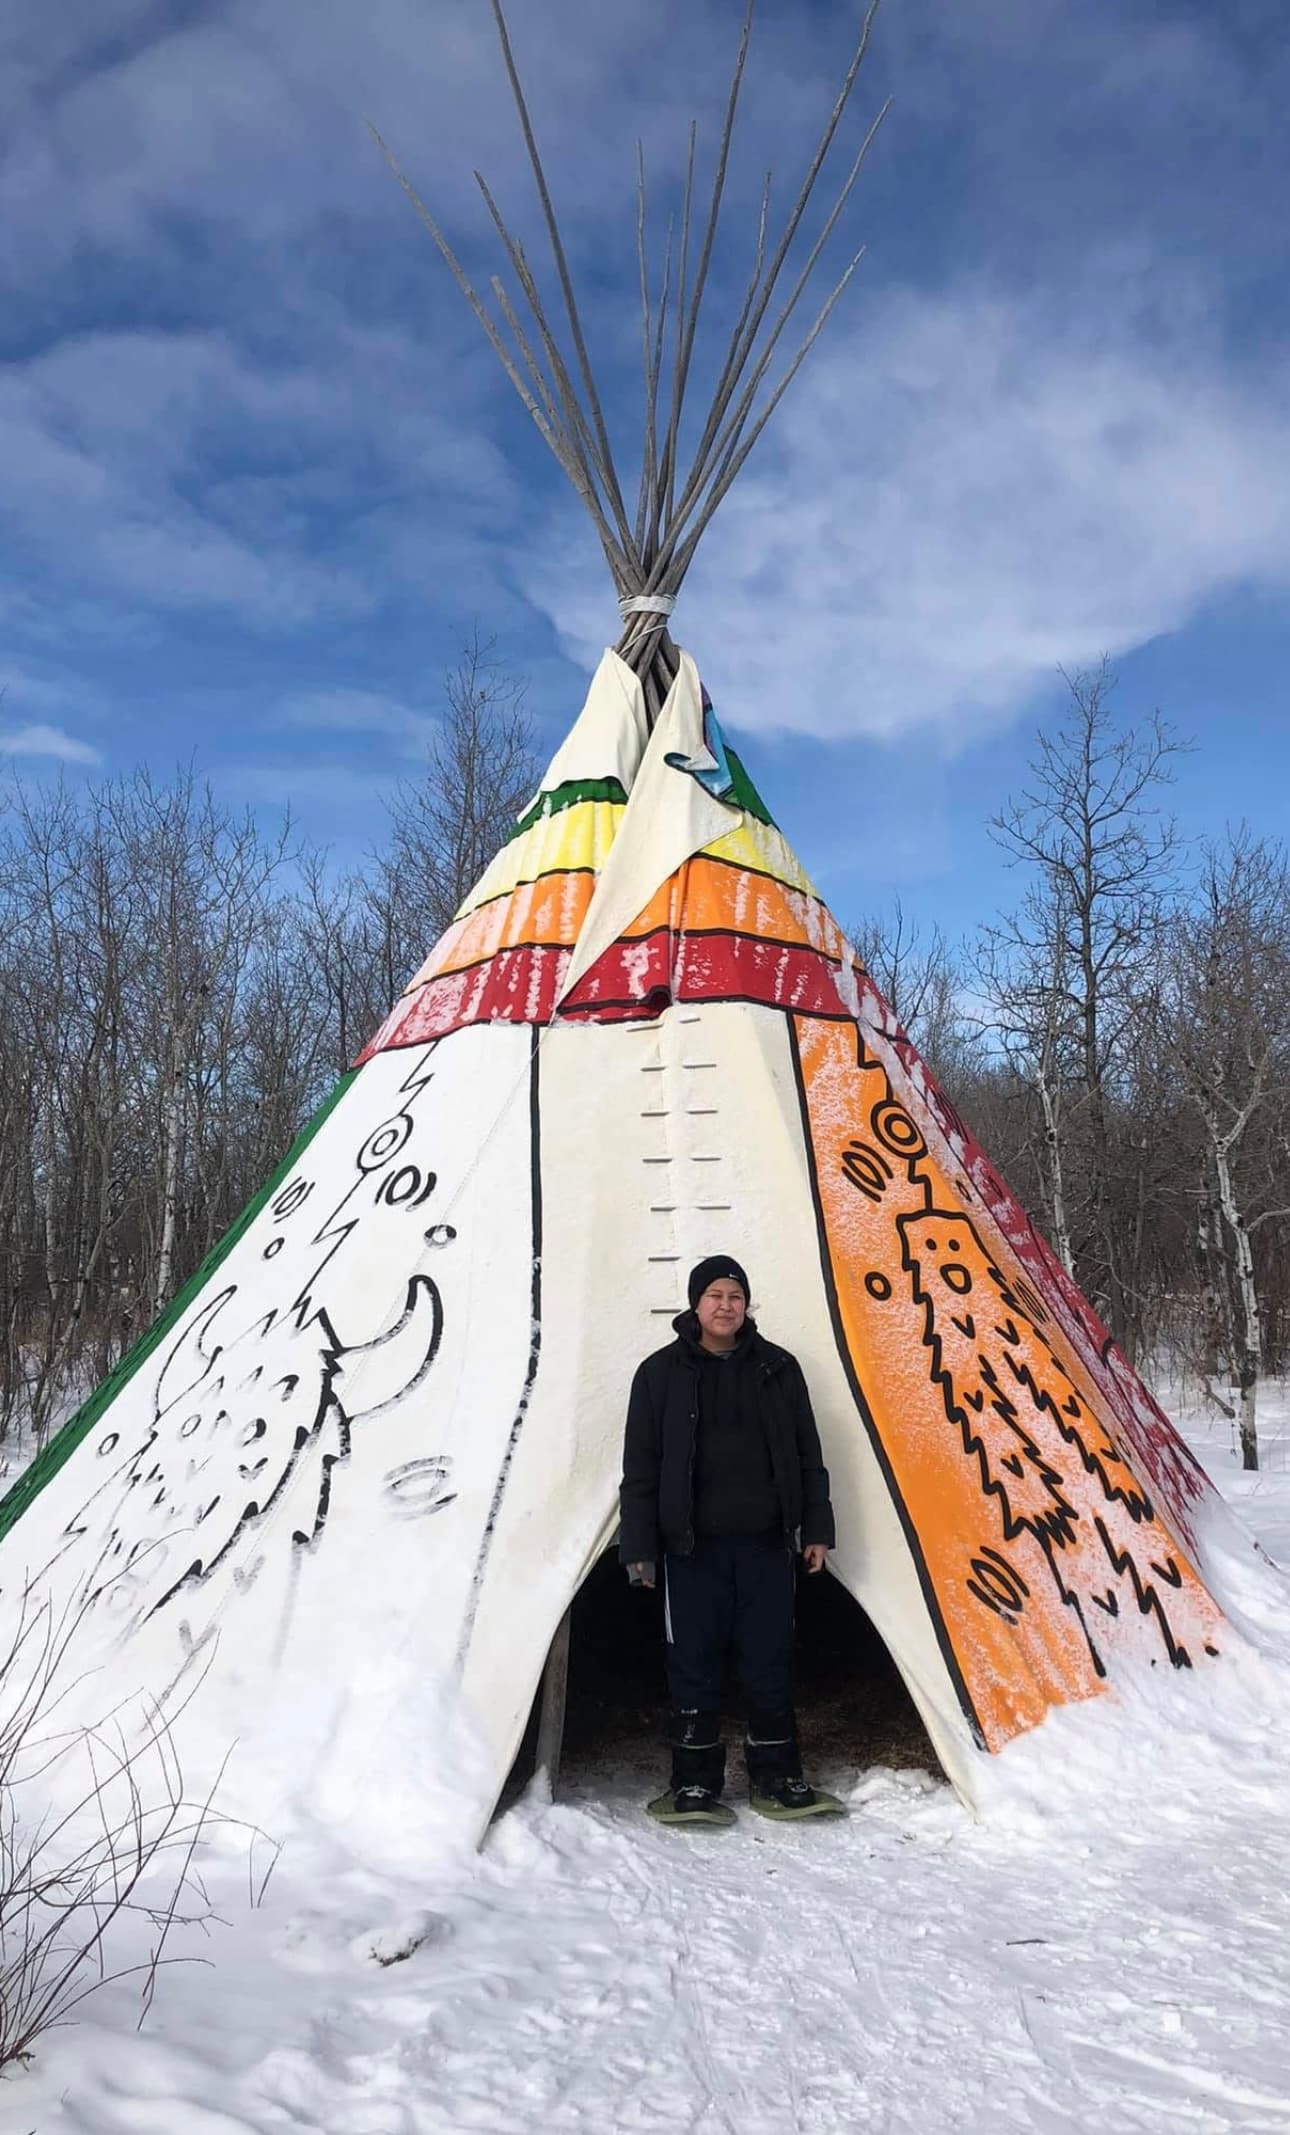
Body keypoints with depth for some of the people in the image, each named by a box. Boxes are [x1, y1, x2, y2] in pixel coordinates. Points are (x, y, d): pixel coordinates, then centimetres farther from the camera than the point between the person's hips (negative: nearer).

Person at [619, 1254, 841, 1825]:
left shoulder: (777, 1367, 6)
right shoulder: (661, 1372, 1)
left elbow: (807, 1455, 10)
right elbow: (641, 1468, 0)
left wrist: (816, 1528, 6)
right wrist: (639, 1546, -3)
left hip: (766, 1543, 1)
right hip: (693, 1546, -1)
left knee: (770, 1662, 8)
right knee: (693, 1664, 5)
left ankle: (777, 1780, 22)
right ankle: (694, 1785, 18)